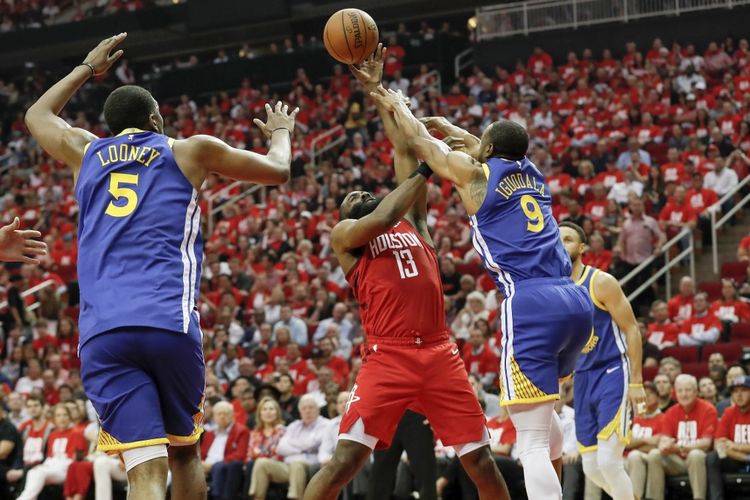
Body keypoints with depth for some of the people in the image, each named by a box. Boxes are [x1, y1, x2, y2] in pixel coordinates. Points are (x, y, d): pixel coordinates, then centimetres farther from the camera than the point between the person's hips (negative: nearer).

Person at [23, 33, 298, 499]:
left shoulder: (86, 151, 22)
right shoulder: (190, 150, 15)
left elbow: (37, 115, 44)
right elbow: (278, 170, 26)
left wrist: (87, 69, 56)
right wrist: (281, 131, 47)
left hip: (102, 332, 1)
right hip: (170, 321, -1)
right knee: (184, 451, 22)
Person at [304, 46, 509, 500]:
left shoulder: (412, 221, 23)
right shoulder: (345, 235, 11)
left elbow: (406, 149, 20)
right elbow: (383, 218, -10)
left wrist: (379, 91, 21)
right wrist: (426, 169, -2)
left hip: (439, 354, 4)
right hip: (388, 357, -4)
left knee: (482, 463, 3)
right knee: (346, 460, -14)